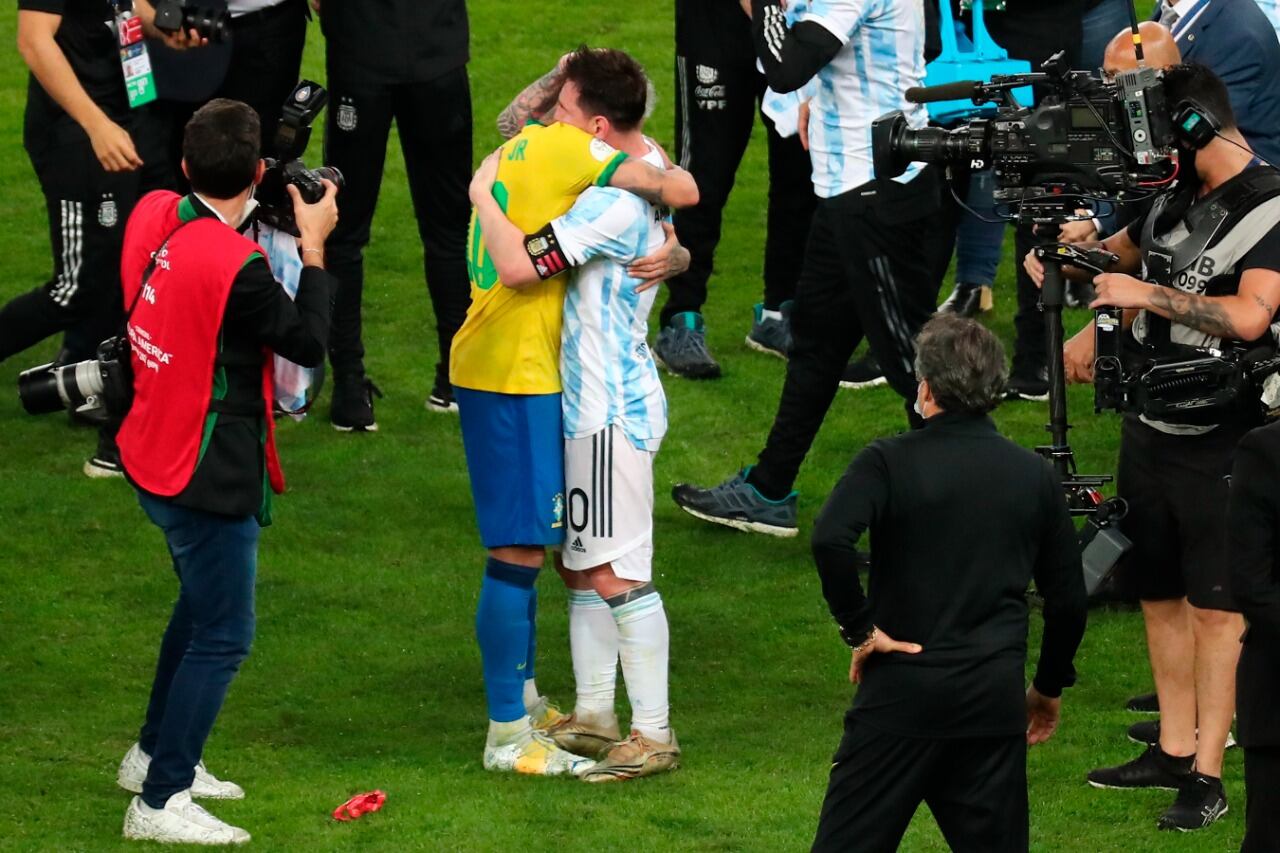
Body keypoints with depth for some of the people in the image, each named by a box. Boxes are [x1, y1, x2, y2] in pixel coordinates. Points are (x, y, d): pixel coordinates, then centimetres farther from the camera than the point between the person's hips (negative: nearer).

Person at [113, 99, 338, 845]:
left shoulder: (152, 216, -6)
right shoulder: (234, 266, -29)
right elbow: (307, 341, -16)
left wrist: (260, 228, 6)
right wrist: (314, 246, -8)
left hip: (155, 459, 9)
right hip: (208, 476, -9)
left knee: (201, 607, 28)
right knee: (223, 636, 1)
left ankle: (156, 754, 41)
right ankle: (160, 803, 3)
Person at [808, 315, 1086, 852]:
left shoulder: (889, 463, -5)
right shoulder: (1034, 476, 7)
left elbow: (830, 540, -24)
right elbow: (1068, 598, 12)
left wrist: (858, 627, -12)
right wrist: (1051, 686, 24)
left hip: (902, 691, -3)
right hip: (995, 703, 3)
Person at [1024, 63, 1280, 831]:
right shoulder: (1175, 197, 9)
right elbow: (1129, 254, 28)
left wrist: (1147, 294, -23)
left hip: (1216, 443, -8)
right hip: (1148, 426, 8)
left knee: (1214, 607, -4)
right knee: (1160, 596, 14)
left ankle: (1208, 777, -1)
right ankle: (1174, 752, 24)